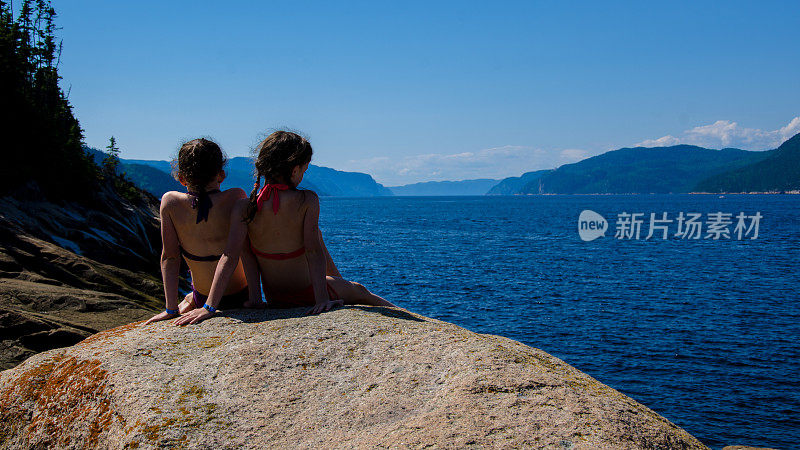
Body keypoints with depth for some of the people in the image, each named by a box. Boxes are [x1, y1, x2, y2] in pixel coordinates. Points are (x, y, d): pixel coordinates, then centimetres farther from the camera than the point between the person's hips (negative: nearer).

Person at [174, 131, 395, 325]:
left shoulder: (244, 208, -14)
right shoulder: (308, 201, -20)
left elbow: (229, 257, -22)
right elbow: (313, 251, -26)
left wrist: (210, 307, -26)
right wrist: (322, 299, -28)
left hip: (276, 302, 4)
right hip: (308, 294, -4)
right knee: (360, 291, 28)